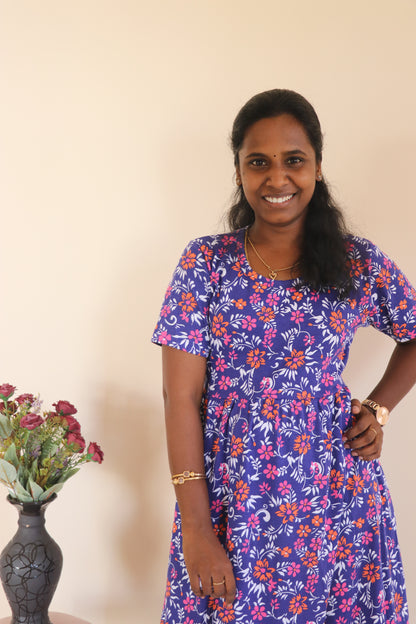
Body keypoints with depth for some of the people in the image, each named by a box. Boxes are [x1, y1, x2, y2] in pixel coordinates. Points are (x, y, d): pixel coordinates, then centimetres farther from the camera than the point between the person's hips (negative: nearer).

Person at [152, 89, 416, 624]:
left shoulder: (361, 265, -2)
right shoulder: (205, 263, -5)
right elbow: (181, 396, -7)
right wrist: (195, 527, -11)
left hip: (336, 497, 1)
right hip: (227, 498, 0)